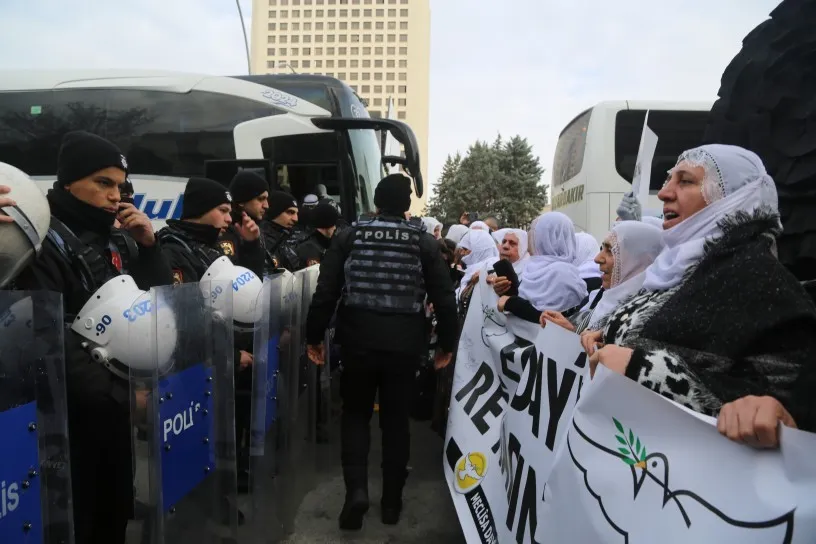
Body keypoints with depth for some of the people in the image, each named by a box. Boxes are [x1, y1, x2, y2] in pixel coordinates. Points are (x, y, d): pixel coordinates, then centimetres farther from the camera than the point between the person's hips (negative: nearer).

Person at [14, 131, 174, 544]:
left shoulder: (120, 239, 8)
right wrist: (115, 391, -24)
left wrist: (149, 244, -5)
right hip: (78, 412, -6)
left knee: (117, 510, 20)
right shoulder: (46, 241, -13)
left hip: (122, 404, 7)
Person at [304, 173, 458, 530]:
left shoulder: (349, 236, -1)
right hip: (405, 342, 0)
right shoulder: (425, 242, -2)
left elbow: (326, 292, -3)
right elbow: (444, 298, -2)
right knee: (396, 419, 14)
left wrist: (314, 336, 7)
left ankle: (356, 488, 1)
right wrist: (446, 344, 9)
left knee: (356, 413, 17)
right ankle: (392, 501, 23)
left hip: (358, 339, 0)